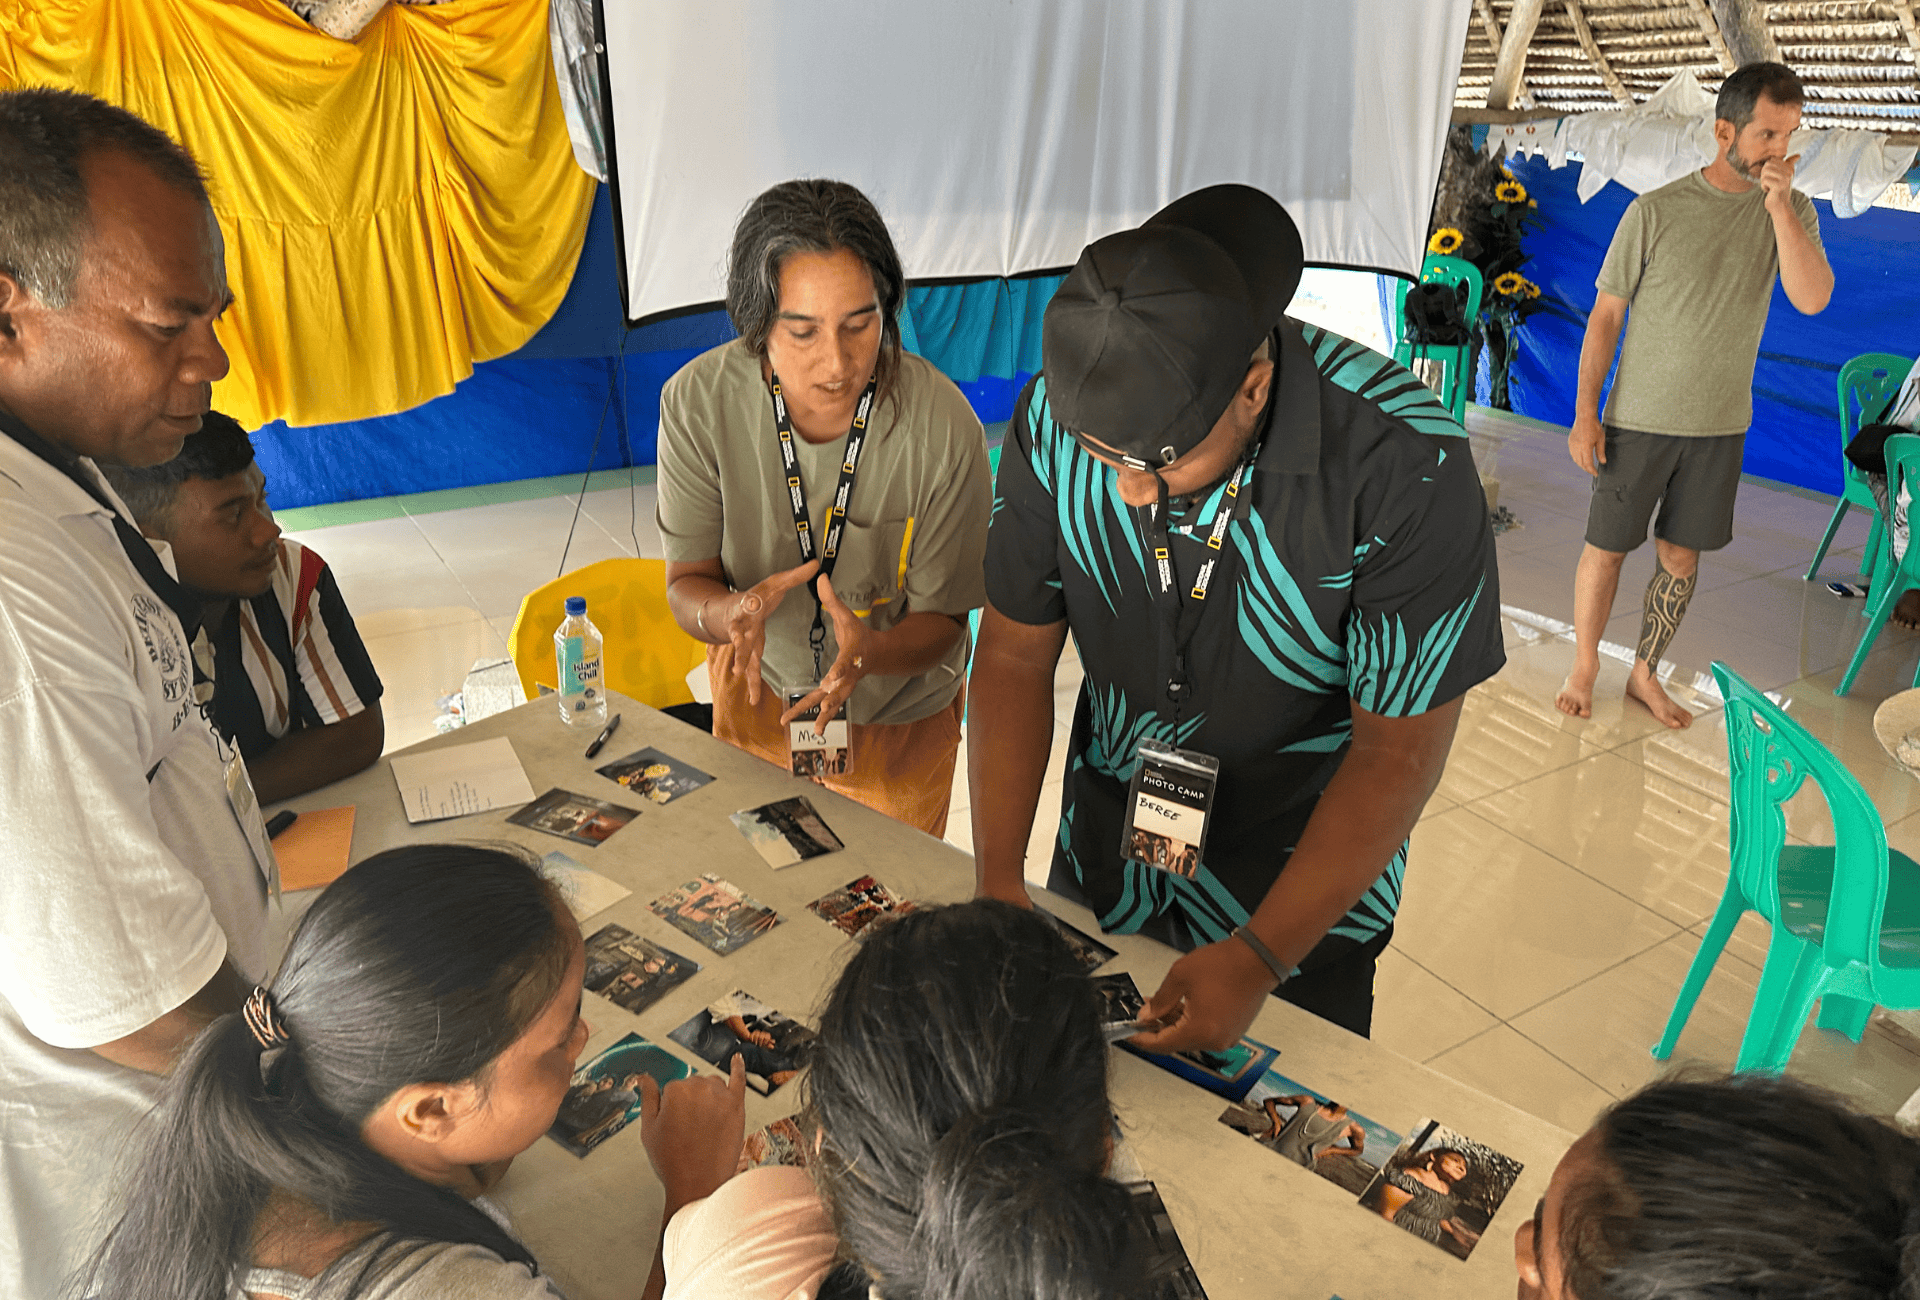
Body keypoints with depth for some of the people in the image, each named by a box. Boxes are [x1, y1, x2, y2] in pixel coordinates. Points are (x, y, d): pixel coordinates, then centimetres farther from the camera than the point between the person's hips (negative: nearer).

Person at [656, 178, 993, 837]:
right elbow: (687, 585, -16)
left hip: (898, 711, -1)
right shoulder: (697, 402, -25)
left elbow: (941, 621, -20)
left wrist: (867, 649, -42)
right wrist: (734, 612, -40)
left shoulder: (943, 427, -30)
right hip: (758, 689, 2)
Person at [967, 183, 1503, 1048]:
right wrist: (997, 878, -17)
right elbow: (1015, 653, -11)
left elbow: (1399, 748, -22)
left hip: (1308, 865, -3)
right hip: (1104, 847, 3)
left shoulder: (1404, 464, -31)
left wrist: (1261, 957, -25)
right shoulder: (1057, 416, -20)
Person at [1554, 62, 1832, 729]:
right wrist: (1584, 414, -10)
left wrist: (1779, 205, -22)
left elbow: (1812, 298, -15)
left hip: (1721, 424, 3)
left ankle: (1645, 674, 26)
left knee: (1680, 556, 10)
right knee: (1607, 548, 4)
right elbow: (1605, 316, -6)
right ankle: (1584, 665, 24)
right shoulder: (1654, 211, -10)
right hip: (1639, 420, -3)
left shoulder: (1792, 211, 0)